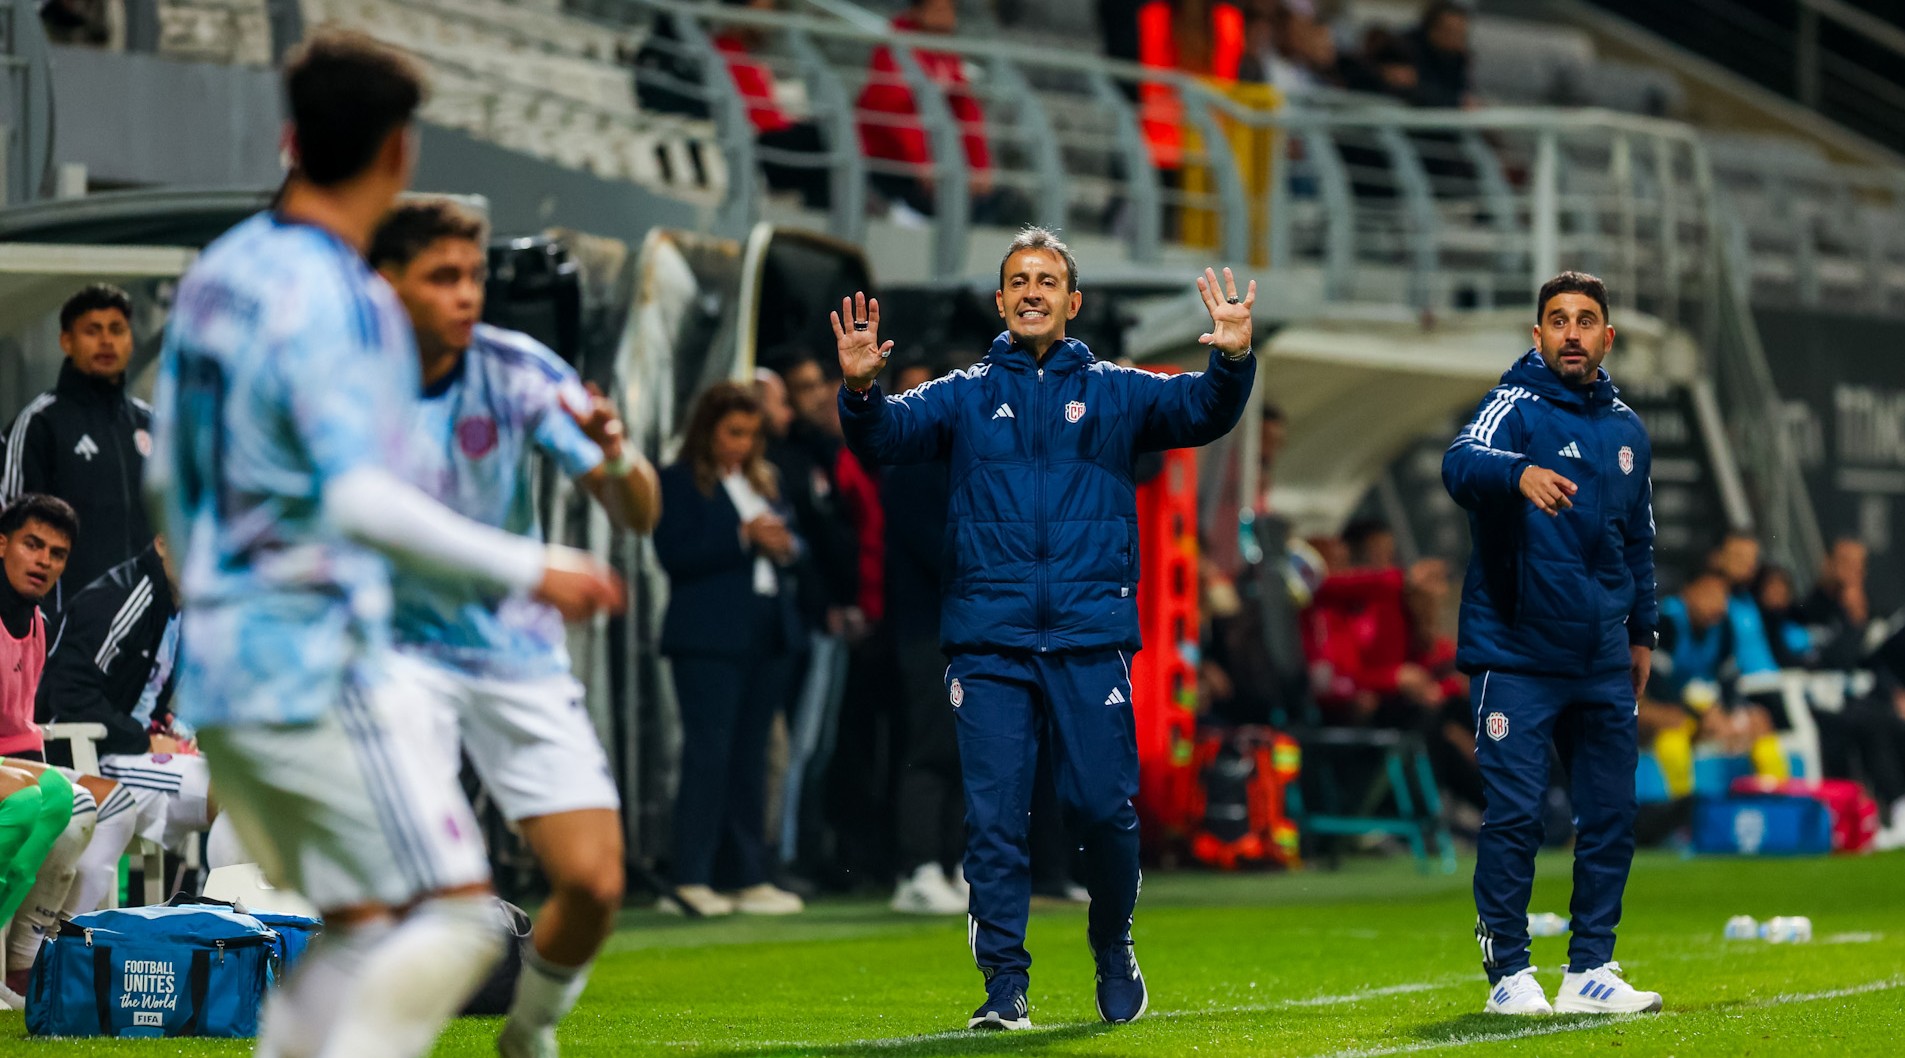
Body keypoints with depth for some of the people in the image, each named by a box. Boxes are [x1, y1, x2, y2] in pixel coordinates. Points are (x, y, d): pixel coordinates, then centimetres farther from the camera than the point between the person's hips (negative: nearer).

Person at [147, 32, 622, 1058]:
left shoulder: (216, 272, 11)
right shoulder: (338, 301, -16)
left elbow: (168, 473, 21)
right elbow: (358, 500, -28)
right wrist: (530, 569, -26)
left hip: (218, 661, 9)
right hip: (320, 663, -9)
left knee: (360, 929, 13)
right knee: (455, 916, -8)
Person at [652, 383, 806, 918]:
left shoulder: (763, 481, 19)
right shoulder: (679, 482, -2)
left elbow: (791, 540, 21)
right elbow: (673, 553, -13)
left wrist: (785, 546, -3)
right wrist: (743, 536, -17)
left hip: (768, 636, 7)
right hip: (710, 639, -7)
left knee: (751, 757, 8)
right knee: (708, 753, -10)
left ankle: (750, 877, 11)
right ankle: (691, 880, -9)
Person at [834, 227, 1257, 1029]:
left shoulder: (1116, 392, 11)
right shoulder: (965, 397, 12)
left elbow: (1200, 412, -1)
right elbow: (887, 435, 0)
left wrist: (1232, 362, -22)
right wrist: (860, 389, -22)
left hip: (1090, 637, 0)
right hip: (989, 639, 0)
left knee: (1104, 809, -2)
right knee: (993, 816, -4)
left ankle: (1114, 954, 21)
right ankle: (1004, 985, 0)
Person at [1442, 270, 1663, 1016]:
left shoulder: (1626, 428, 13)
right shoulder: (1515, 407, -6)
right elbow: (1461, 465, -27)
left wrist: (1642, 631, 22)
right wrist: (1521, 473, -47)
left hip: (1602, 662, 6)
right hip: (1516, 657, -6)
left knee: (1611, 816, 6)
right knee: (1513, 817, -5)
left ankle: (1590, 970, 14)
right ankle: (1508, 974, 2)